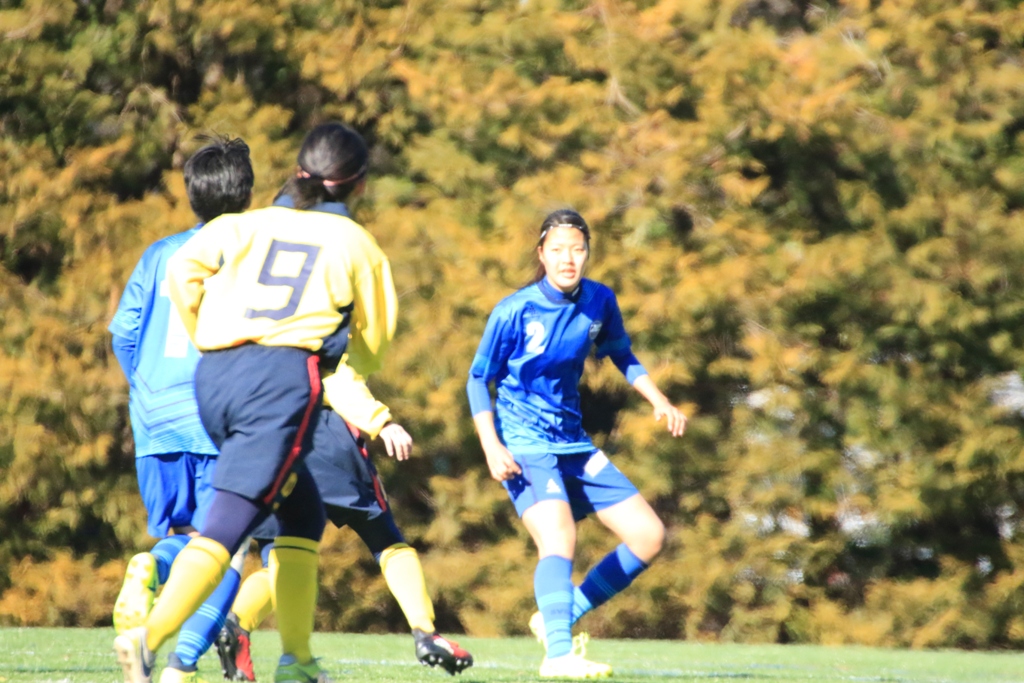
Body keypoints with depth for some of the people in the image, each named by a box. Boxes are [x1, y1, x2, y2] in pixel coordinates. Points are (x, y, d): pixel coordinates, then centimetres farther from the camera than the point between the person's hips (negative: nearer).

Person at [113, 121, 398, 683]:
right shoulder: (357, 244, 13)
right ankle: (149, 637, -34)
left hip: (213, 373, 5)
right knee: (228, 523, -15)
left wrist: (205, 341, 18)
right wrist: (337, 374, 40)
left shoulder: (251, 224, 17)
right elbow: (372, 342, 21)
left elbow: (183, 270, 4)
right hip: (284, 375, -5)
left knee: (302, 512, 21)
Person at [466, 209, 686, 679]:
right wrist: (491, 447, -18)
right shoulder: (514, 312, -15)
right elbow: (478, 379, -7)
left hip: (573, 444, 7)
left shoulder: (600, 303, 0)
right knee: (559, 535, -30)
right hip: (523, 445, -7)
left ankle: (557, 619, 10)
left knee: (648, 535, 3)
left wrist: (659, 401, 5)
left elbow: (622, 356, 19)